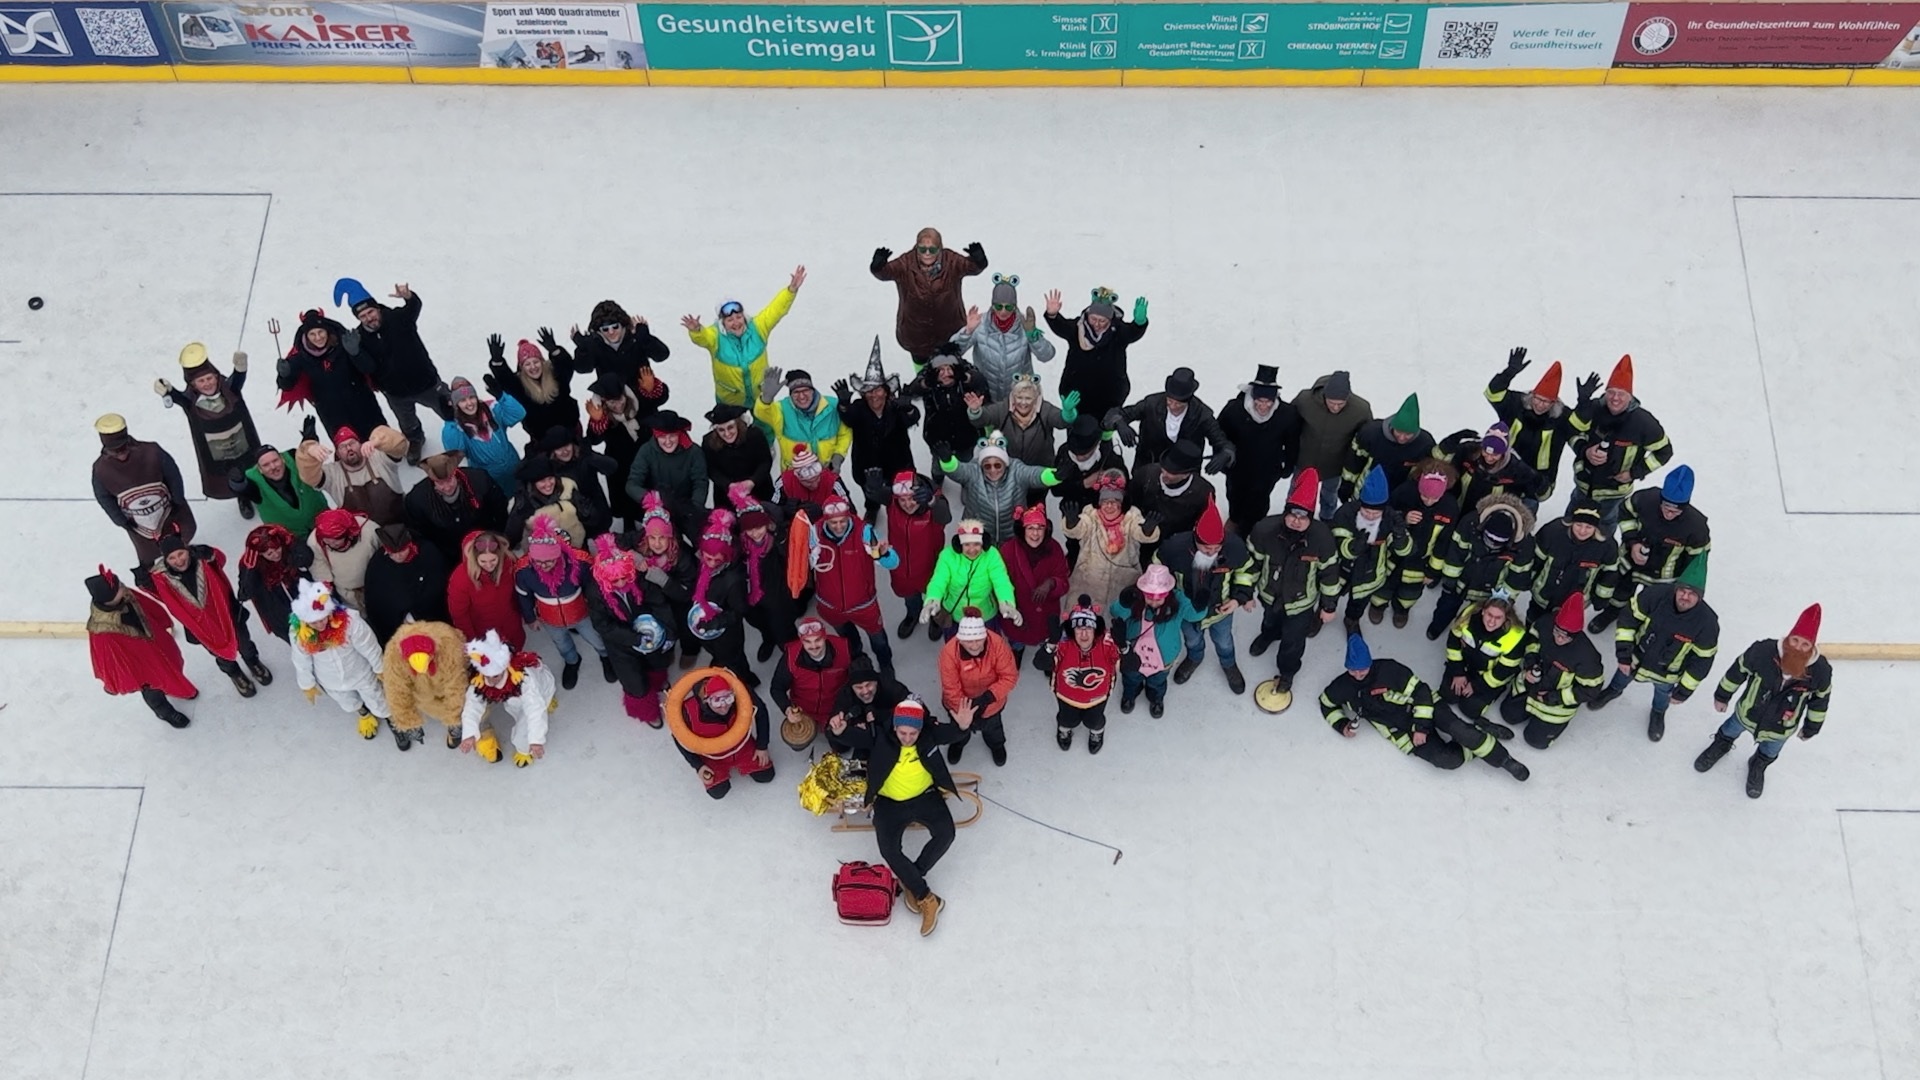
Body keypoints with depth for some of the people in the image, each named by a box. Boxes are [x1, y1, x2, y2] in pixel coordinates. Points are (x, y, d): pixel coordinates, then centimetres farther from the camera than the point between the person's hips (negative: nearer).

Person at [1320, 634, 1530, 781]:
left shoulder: (1388, 670, -19)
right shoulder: (1343, 688, -6)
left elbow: (1420, 691, -15)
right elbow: (1327, 704, 15)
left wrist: (1421, 726, -18)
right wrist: (1341, 724, -2)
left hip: (1422, 708, -2)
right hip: (1403, 730, 2)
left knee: (1457, 729, -30)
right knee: (1448, 759, -24)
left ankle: (1503, 758, -11)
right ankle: (1474, 742, 3)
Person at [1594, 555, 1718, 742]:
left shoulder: (1707, 622, -33)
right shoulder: (1656, 595, -35)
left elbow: (1702, 660, -19)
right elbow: (1630, 618, -20)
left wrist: (1684, 690, -12)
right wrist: (1623, 654, -20)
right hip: (1637, 656, 1)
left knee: (1663, 692, 29)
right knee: (1624, 675, 31)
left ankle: (1658, 713, 63)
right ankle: (1614, 690, 65)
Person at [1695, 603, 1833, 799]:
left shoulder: (1821, 672, -34)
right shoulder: (1762, 651, -38)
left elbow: (1820, 699, -11)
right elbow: (1738, 670, -17)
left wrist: (1811, 727, 5)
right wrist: (1722, 695, -2)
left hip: (1781, 727, 1)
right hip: (1748, 712, -1)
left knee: (1770, 752, 33)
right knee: (1733, 729, 34)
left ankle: (1758, 766, 68)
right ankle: (1721, 744, 69)